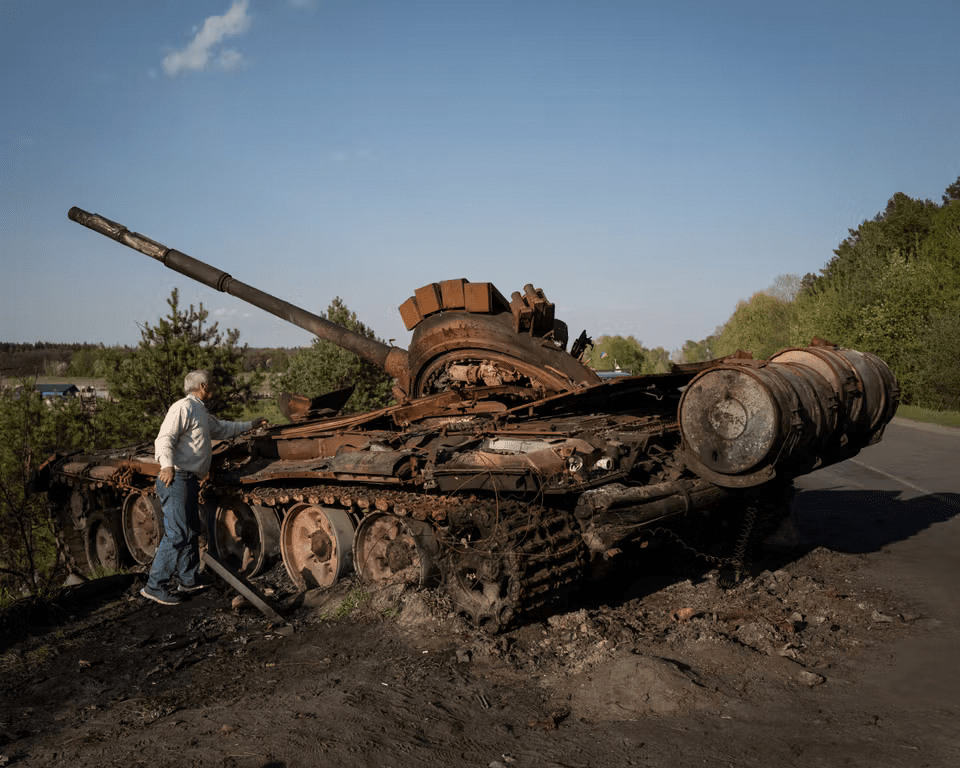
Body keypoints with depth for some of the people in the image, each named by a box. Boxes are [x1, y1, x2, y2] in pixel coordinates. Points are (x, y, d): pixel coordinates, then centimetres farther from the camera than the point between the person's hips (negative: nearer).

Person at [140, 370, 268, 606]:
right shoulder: (183, 407, -9)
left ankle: (187, 578, 29)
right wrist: (167, 465, -36)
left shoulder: (202, 413, 24)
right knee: (176, 534, -12)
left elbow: (221, 428, 43)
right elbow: (164, 438, -20)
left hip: (190, 480, 11)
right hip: (176, 479, -11)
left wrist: (250, 424, 50)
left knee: (191, 531, 17)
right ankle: (155, 586, -7)